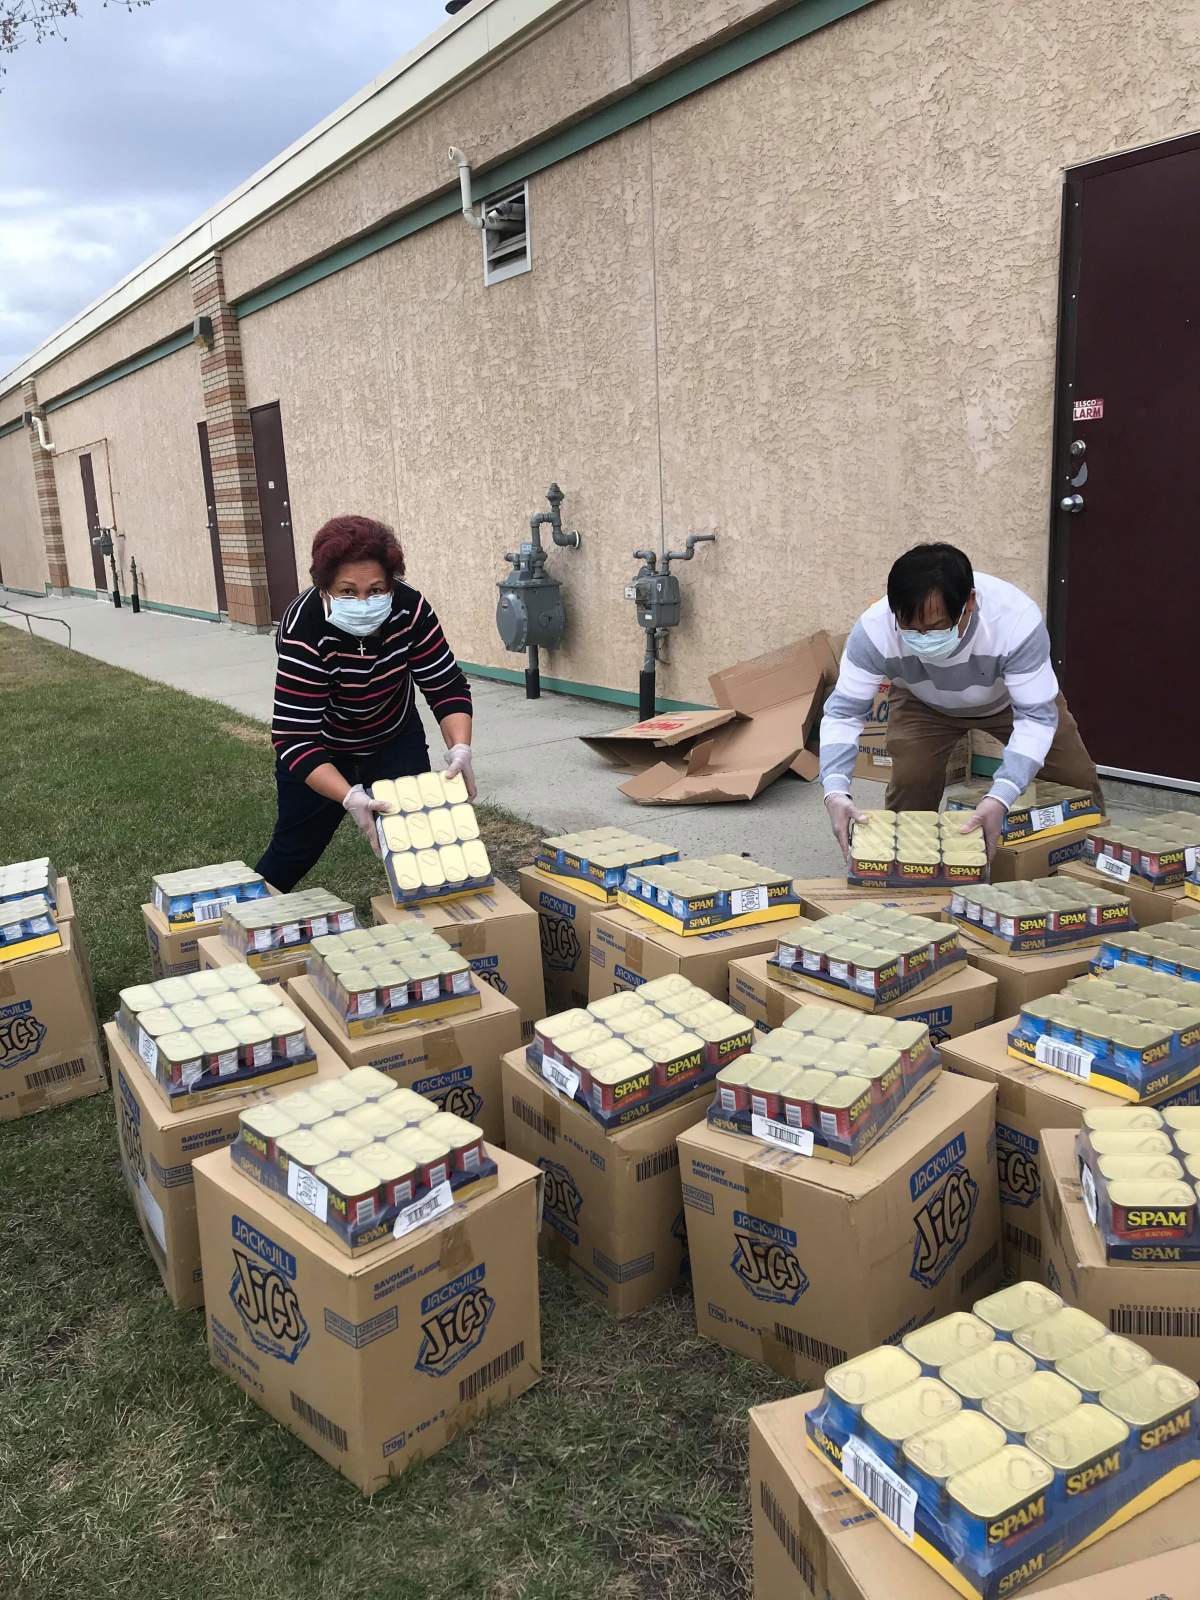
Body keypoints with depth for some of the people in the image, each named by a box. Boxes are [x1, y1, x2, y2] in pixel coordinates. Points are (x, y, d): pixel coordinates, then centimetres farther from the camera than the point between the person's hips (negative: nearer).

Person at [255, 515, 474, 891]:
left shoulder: (410, 609, -25)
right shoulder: (303, 633, -35)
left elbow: (447, 686, -19)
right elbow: (295, 739, -37)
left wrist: (459, 749, -36)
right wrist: (350, 798, -49)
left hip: (395, 737, 3)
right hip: (321, 748, -3)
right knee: (297, 845, 5)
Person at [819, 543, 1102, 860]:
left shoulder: (1017, 620, -42)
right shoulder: (875, 629, -39)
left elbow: (1036, 716, -36)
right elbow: (843, 712, -30)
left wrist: (999, 798, -50)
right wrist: (835, 791, -47)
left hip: (1012, 697, 0)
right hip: (922, 703, 0)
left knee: (1077, 781, -3)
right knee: (909, 782, -21)